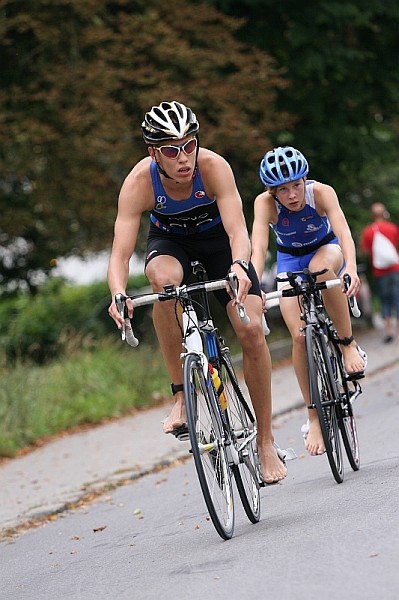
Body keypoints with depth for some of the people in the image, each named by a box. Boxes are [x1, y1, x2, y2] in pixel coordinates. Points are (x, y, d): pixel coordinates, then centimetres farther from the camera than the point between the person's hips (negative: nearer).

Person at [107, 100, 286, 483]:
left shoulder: (213, 166, -32)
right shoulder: (138, 183, -31)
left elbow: (238, 229, -41)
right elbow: (120, 253, -35)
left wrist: (239, 266, -62)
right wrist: (118, 294, -55)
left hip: (218, 239, 0)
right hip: (170, 241, 0)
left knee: (251, 330, -16)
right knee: (163, 278, -37)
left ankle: (266, 442, -1)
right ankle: (181, 394, -25)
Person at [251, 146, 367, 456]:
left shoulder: (321, 192, -31)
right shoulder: (265, 203, -29)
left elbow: (344, 231, -44)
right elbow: (258, 248, -41)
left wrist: (351, 268, -63)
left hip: (327, 249, -1)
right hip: (290, 260, 1)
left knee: (321, 268, -39)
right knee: (300, 335, -14)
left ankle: (349, 344, -22)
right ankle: (314, 417, -2)